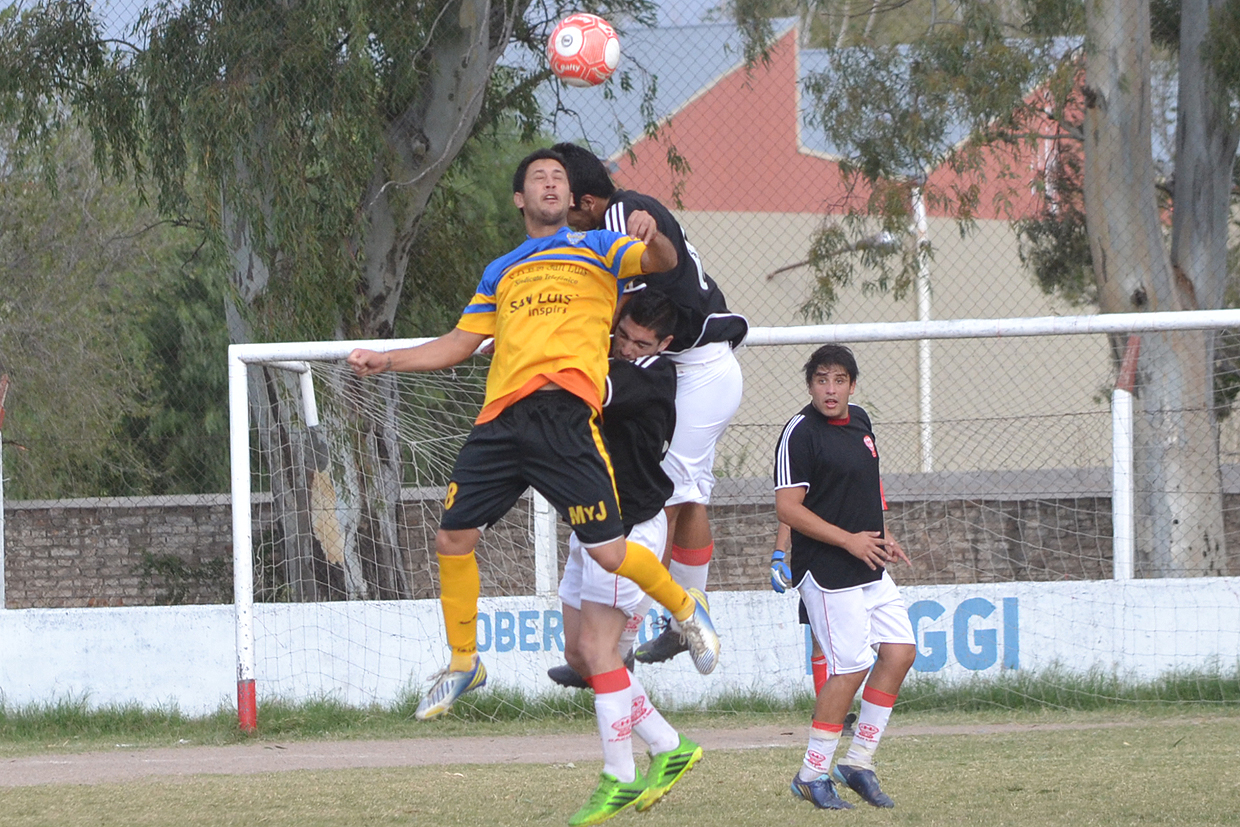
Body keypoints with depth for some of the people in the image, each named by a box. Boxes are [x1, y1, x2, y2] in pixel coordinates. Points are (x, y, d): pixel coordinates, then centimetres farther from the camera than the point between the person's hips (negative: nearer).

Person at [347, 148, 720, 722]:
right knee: (452, 539, 0)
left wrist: (653, 239, -27)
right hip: (501, 416, 5)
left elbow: (661, 262, -4)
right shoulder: (500, 272, 25)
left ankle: (686, 609, 17)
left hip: (564, 413, -5)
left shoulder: (595, 247, 13)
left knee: (608, 552, -10)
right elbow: (460, 343, 29)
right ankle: (463, 662, 18)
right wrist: (384, 361, 21)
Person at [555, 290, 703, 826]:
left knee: (598, 647, -13)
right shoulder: (609, 358, 9)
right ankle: (669, 749, 18)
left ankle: (619, 780, -8)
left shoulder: (655, 377, -17)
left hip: (630, 525, -9)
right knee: (578, 655, 9)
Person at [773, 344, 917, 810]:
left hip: (870, 568, 9)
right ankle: (812, 775, 2)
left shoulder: (859, 421, 12)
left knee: (900, 650, 4)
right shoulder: (800, 434, -13)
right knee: (851, 668, -10)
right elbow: (788, 508, -17)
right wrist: (848, 540, -18)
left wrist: (878, 536, 15)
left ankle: (858, 763, 13)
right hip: (827, 574, -9)